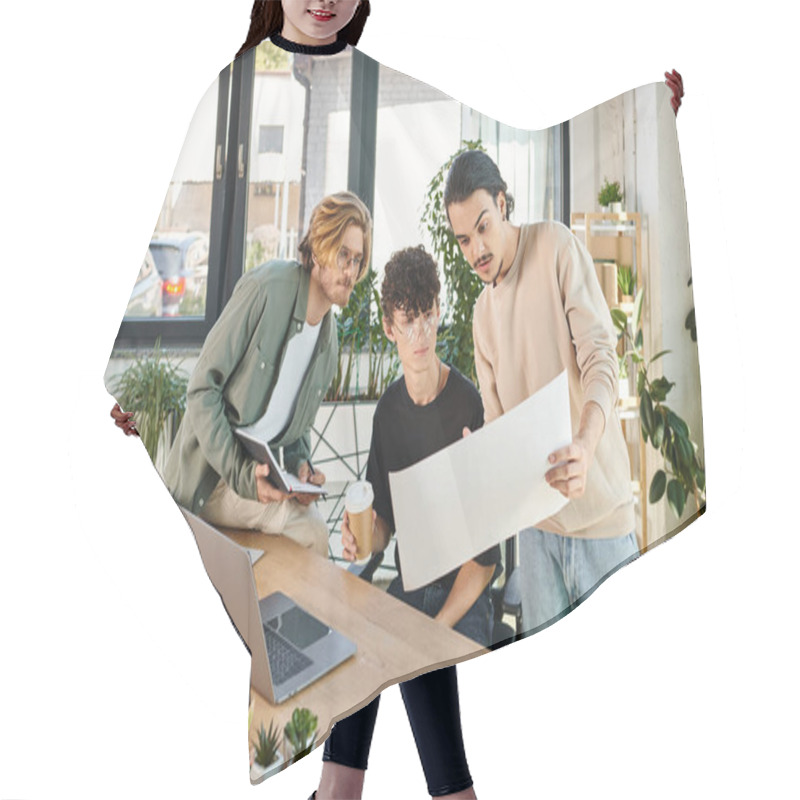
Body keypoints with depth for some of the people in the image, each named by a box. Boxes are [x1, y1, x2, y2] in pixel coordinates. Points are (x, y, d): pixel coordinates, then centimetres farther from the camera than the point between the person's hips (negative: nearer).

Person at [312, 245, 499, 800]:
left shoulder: (470, 406, -14)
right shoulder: (388, 409, 7)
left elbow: (487, 554, -13)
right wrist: (362, 535, -9)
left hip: (461, 601, -5)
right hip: (404, 589, 5)